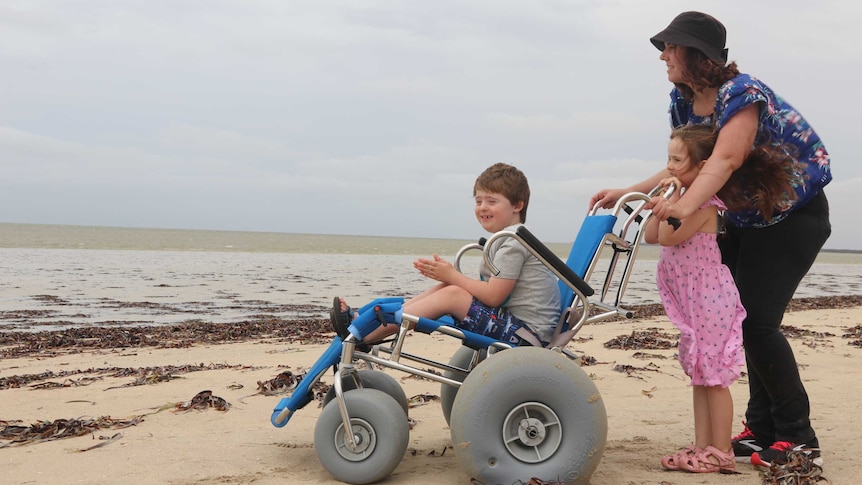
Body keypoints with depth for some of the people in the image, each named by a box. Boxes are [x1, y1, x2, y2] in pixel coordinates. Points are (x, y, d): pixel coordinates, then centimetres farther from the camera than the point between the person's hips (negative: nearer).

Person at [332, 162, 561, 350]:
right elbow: (489, 288, 11)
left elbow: (493, 296, -19)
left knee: (451, 294, -18)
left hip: (525, 333, -10)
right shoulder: (507, 239, 20)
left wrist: (451, 275, -9)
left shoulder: (515, 241, -13)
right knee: (446, 287, 3)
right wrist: (448, 274, -1)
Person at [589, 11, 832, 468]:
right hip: (745, 220, 9)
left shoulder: (740, 94, -27)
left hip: (793, 216, -9)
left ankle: (799, 440, -5)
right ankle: (762, 428, 16)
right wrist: (626, 192, -5)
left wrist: (684, 206, -57)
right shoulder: (683, 100, -1)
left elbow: (725, 159, -43)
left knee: (756, 319, -16)